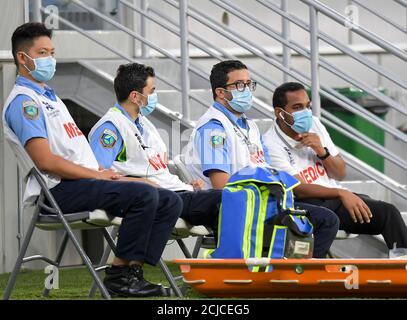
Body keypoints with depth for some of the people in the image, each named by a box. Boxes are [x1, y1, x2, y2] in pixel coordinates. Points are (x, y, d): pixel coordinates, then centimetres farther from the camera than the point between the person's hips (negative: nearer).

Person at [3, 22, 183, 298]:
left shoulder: (50, 97, 26)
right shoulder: (23, 101, -7)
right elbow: (46, 161, -18)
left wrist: (104, 172, 4)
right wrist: (98, 175, -14)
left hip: (85, 181, 10)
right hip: (59, 190, -10)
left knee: (170, 201, -1)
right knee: (144, 194, -27)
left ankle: (133, 270, -8)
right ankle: (120, 274, -19)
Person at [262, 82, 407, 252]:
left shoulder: (314, 124, 10)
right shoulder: (271, 143, -9)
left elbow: (340, 174, 13)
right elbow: (299, 190, -16)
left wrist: (322, 151, -6)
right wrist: (341, 194, -26)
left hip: (335, 199, 5)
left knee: (388, 212, -14)